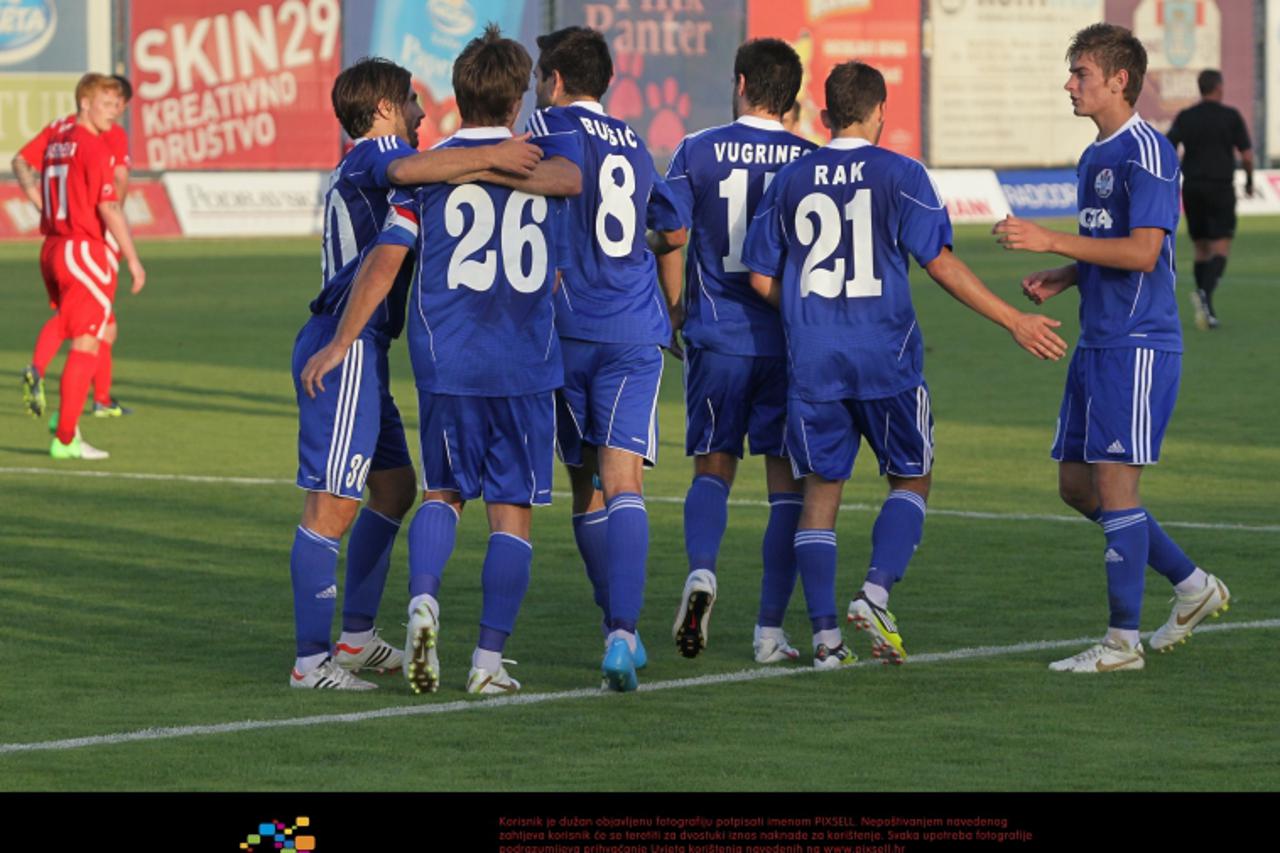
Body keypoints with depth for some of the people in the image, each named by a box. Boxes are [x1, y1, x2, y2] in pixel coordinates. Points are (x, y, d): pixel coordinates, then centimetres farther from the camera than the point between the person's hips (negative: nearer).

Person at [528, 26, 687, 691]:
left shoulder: (551, 128, 0)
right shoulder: (634, 146, 15)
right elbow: (675, 233, 28)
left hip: (567, 330, -2)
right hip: (636, 330, 2)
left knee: (586, 484, 13)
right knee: (623, 482, -8)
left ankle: (618, 628, 22)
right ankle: (622, 631, -26)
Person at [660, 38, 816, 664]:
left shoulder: (697, 152, -1)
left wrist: (675, 315, 12)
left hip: (717, 337, 0)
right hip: (791, 340, 0)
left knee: (713, 466, 13)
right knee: (787, 479, 6)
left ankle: (700, 571, -15)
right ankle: (770, 630, 3)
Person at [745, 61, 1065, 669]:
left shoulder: (789, 181, 7)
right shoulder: (899, 175, -4)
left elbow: (762, 278, 8)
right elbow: (940, 263, -8)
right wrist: (1013, 321, -4)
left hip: (811, 361, 3)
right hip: (885, 357, -3)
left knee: (821, 489, 7)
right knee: (911, 479, 13)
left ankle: (825, 633, -1)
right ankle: (875, 592, -7)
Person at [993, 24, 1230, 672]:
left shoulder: (1147, 153, -13)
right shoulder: (1093, 158, 17)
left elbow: (1141, 252, -21)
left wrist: (1050, 241, -21)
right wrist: (1060, 279, 7)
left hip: (1138, 345, -10)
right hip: (1097, 344, 10)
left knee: (1114, 484, -8)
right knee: (1077, 485, 11)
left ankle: (1123, 641, -1)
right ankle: (1193, 588, 23)